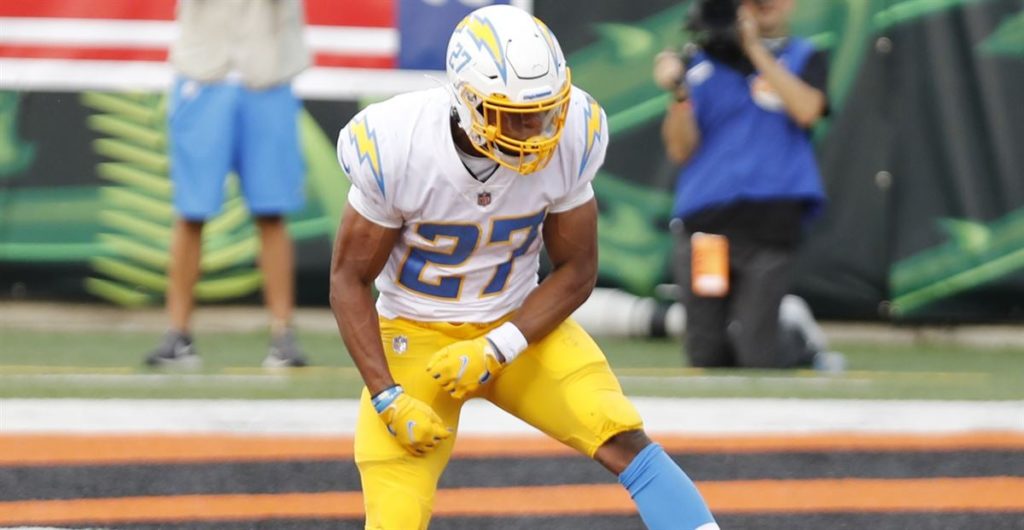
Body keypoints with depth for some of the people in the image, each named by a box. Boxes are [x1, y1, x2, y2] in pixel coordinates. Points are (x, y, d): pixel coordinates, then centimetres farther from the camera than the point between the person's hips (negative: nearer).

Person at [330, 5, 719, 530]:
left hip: (519, 326, 2)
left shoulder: (567, 139, -18)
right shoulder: (396, 149, -24)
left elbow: (576, 272, -5)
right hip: (414, 335, -2)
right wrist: (388, 398, -19)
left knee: (625, 442, -19)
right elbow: (349, 280, -12)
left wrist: (495, 350, -18)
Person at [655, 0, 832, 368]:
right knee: (706, 355, 2)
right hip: (703, 223, 2)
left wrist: (756, 49, -11)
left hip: (771, 223, -2)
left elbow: (806, 110, -13)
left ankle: (800, 347, 24)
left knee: (756, 355, -9)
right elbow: (681, 150, 6)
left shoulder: (806, 59, 9)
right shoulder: (705, 64, 11)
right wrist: (679, 93, -11)